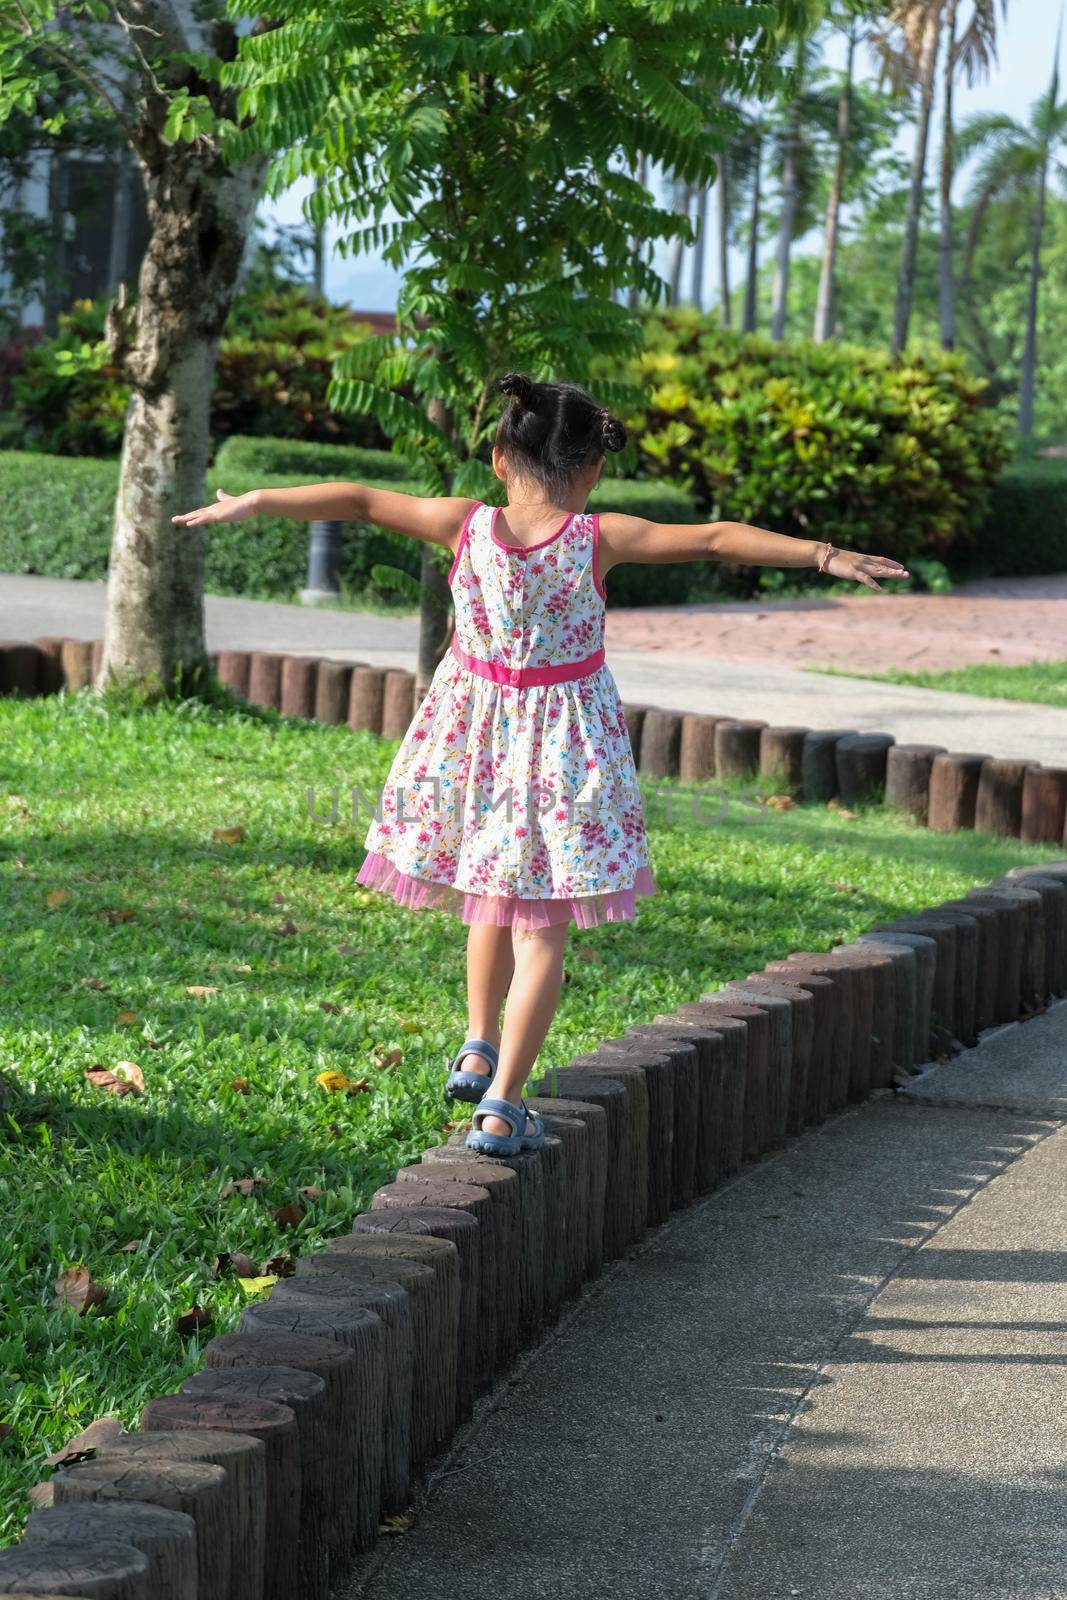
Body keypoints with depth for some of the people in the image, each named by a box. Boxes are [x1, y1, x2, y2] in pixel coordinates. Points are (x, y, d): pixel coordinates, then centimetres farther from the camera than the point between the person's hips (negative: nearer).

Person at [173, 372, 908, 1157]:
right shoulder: (599, 539, -14)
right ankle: (502, 1105, -1)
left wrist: (255, 501, 11)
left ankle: (479, 1049, 28)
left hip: (475, 731, 3)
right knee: (543, 928, 4)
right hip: (566, 745, -3)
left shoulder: (467, 525, -7)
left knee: (494, 897, 28)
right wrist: (826, 554, -13)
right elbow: (715, 539, -15)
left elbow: (359, 499, 1)